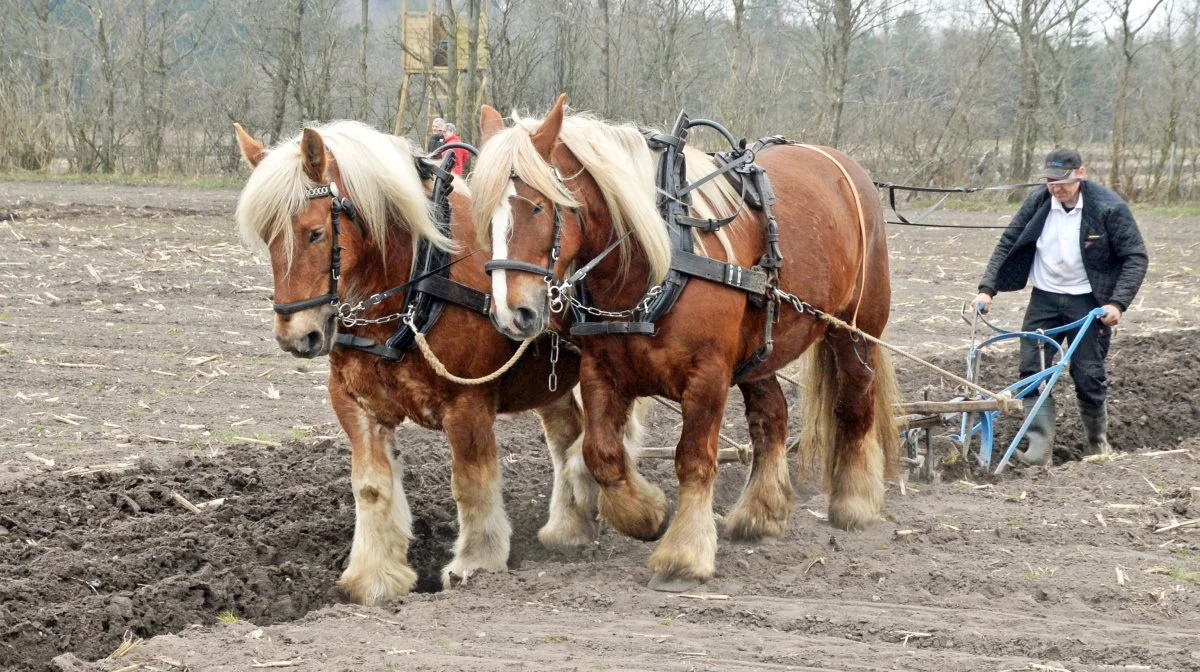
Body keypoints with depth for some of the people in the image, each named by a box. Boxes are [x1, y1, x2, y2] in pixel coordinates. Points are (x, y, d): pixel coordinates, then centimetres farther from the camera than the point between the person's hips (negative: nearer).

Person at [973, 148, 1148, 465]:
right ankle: (1039, 448, -5)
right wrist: (987, 289, -5)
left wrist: (1117, 303, -20)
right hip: (1045, 299, 3)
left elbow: (1136, 257, -10)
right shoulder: (1038, 202, -3)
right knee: (1033, 370, -6)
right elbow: (1007, 245, 5)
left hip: (1088, 302, -3)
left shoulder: (1109, 208, -14)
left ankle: (1098, 442, 21)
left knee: (1089, 375, -1)